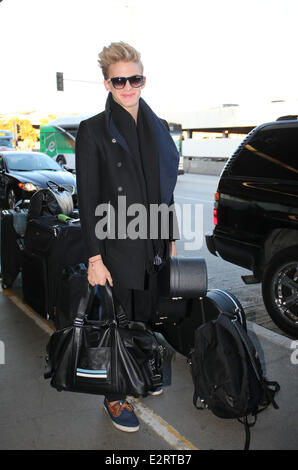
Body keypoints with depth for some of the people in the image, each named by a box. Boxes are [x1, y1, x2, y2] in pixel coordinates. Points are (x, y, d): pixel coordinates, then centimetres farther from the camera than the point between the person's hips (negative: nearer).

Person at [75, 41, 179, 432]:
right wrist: (94, 258, -14)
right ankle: (115, 397, 28)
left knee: (148, 315, 18)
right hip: (117, 247, -5)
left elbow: (166, 191, 14)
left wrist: (171, 240, 12)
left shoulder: (158, 128, 9)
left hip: (155, 243, 5)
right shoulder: (93, 130, -7)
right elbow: (87, 199, -10)